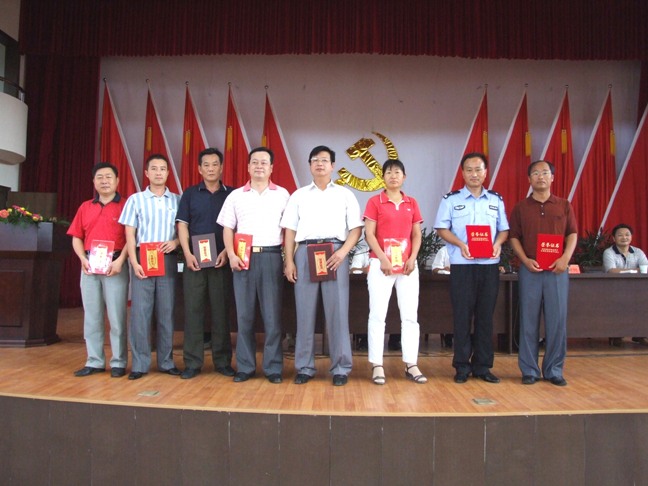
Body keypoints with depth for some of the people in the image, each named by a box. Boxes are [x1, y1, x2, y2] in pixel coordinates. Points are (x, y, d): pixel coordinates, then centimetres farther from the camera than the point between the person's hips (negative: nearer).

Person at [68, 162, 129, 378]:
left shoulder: (125, 205, 1)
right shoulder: (85, 207, 14)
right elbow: (76, 238, 14)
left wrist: (120, 261, -16)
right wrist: (83, 259, -3)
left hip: (115, 265, -5)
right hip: (89, 266, 5)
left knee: (116, 316, -1)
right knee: (91, 315, 9)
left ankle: (118, 362, 8)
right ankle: (94, 361, 18)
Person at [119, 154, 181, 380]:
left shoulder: (177, 200, 9)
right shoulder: (135, 199, 7)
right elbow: (129, 234, 3)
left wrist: (176, 242, -12)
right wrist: (134, 262, -7)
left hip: (168, 260, 1)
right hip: (142, 259, -1)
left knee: (166, 311, 5)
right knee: (140, 311, -2)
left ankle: (166, 361, 14)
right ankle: (140, 363, 7)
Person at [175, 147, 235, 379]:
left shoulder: (231, 194, 7)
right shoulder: (190, 194, 9)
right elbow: (182, 225, 4)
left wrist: (226, 252, -10)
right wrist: (187, 253, -8)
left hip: (220, 260, -1)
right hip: (194, 260, 1)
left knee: (221, 310, 3)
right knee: (193, 309, 2)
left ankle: (223, 361, 13)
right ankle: (192, 363, 10)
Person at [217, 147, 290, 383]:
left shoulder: (282, 194, 8)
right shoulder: (236, 195, 12)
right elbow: (228, 228, 10)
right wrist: (231, 255, -4)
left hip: (271, 256, -1)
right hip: (243, 257, 2)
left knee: (272, 314, 1)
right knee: (244, 314, 5)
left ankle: (273, 367, 10)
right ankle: (245, 366, 15)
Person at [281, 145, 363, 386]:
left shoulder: (345, 194, 12)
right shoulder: (299, 195, 15)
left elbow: (356, 228, 6)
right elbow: (290, 230, 11)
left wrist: (342, 252, -10)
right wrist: (289, 260, 0)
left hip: (334, 252, -1)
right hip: (305, 252, 1)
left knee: (337, 310, -2)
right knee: (305, 311, 2)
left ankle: (341, 367, 7)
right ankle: (304, 367, 11)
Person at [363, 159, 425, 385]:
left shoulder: (412, 203, 11)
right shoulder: (375, 202, 2)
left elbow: (416, 235, 10)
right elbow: (369, 234, -4)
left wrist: (412, 258, -6)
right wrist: (383, 259, -14)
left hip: (408, 265, 3)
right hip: (380, 265, -3)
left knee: (410, 315, 5)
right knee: (377, 314, -1)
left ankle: (411, 365, 14)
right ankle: (377, 365, 6)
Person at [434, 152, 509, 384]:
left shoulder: (496, 200, 12)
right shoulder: (451, 199, 4)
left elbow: (503, 229, 14)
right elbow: (442, 229, 0)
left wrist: (498, 243, -8)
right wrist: (460, 244, -16)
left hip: (490, 265, 3)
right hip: (462, 265, -2)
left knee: (485, 316, 6)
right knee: (462, 315, 0)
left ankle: (482, 366, 17)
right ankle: (462, 366, 10)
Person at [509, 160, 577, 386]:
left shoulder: (564, 205, 10)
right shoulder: (521, 207, 8)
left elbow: (572, 234, 7)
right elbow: (514, 237, 6)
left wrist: (565, 258, -9)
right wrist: (525, 260, -9)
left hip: (557, 270, 1)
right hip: (530, 270, 0)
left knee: (557, 320, 2)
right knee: (529, 320, 2)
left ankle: (554, 370, 15)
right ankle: (529, 370, 11)